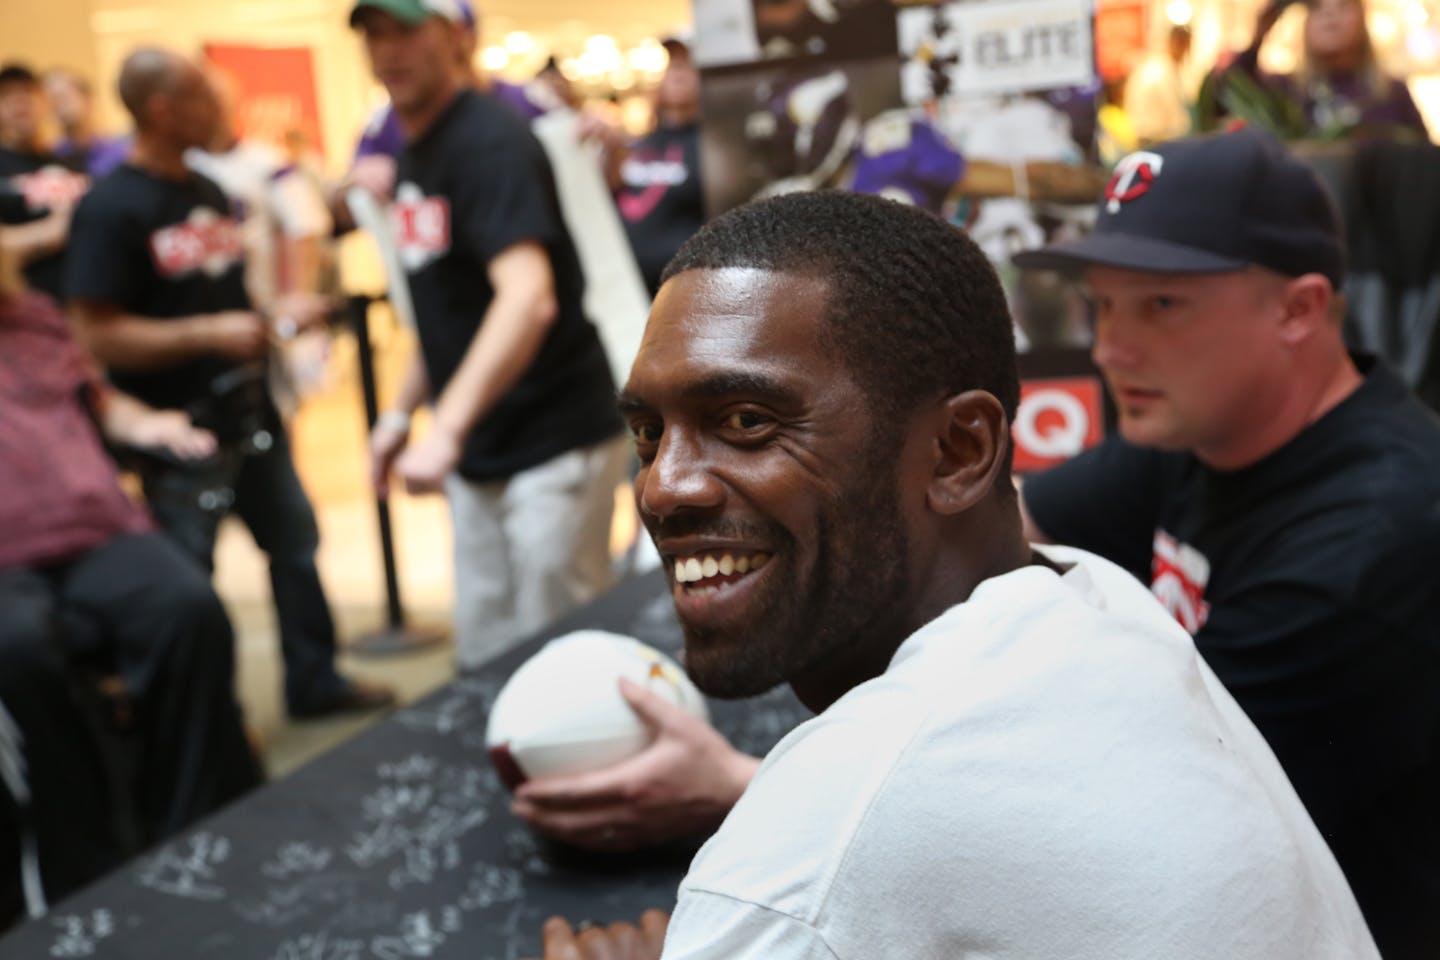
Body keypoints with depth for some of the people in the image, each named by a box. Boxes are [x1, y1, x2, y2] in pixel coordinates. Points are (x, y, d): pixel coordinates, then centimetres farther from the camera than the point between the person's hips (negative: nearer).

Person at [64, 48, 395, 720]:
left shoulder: (209, 191, 10)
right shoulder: (111, 208, -15)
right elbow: (97, 335, -19)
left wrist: (280, 311, 4)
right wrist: (210, 333, -25)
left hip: (248, 411, 8)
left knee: (295, 543, 16)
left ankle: (313, 681, 32)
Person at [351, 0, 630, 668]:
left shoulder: (488, 140, -16)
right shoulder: (413, 151, 11)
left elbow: (528, 298, -31)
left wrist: (446, 430, -38)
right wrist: (401, 412, 17)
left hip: (555, 444, -9)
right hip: (478, 457, 9)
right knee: (485, 658, 15)